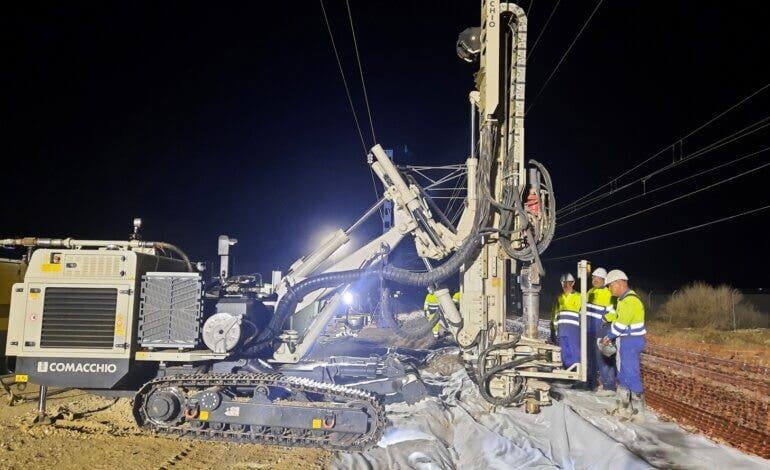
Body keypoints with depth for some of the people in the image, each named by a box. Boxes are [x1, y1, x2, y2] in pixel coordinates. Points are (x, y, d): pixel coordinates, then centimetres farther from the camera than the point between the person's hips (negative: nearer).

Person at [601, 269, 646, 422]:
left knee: (632, 376, -6)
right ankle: (622, 407, 25)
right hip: (624, 342, 10)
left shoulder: (630, 300, -19)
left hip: (631, 342, -10)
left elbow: (621, 325, -21)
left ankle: (638, 412, 1)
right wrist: (611, 337, 5)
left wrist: (609, 336, -8)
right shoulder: (624, 299, 14)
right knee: (623, 375, 16)